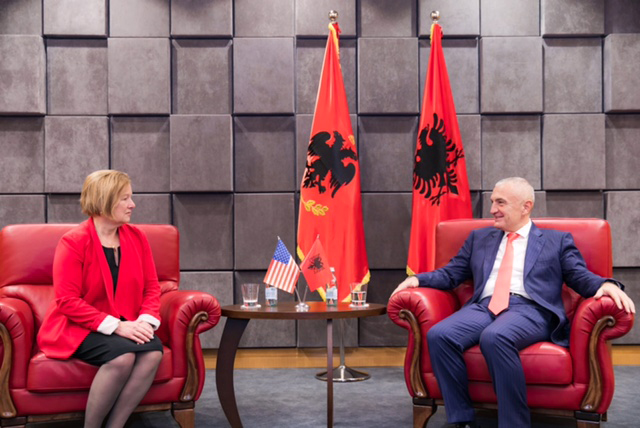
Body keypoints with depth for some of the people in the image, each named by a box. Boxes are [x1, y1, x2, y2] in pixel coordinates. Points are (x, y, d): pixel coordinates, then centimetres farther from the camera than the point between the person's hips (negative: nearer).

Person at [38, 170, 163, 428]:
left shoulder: (137, 237, 6)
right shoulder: (73, 242, -11)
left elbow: (152, 288, 7)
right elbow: (67, 301, -16)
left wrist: (146, 320, -14)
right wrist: (116, 326, -23)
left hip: (124, 327, 5)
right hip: (77, 329, -5)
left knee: (153, 351, -27)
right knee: (122, 355, -33)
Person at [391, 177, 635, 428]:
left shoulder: (557, 240, 18)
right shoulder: (479, 238, 27)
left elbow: (581, 277, 9)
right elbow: (451, 274, 24)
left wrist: (607, 285, -13)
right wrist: (418, 279, 6)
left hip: (530, 309, -4)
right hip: (483, 307, 4)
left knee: (495, 337, -39)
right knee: (439, 335, -28)